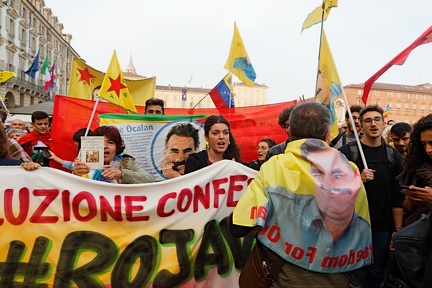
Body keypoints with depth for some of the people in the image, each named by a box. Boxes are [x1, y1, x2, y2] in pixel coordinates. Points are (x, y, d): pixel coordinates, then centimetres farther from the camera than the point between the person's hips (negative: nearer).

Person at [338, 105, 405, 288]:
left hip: (383, 225, 3)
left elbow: (397, 197, 4)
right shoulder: (347, 152, -6)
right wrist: (359, 180, -21)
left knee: (376, 270, 12)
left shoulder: (393, 156, 4)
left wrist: (398, 229, 0)